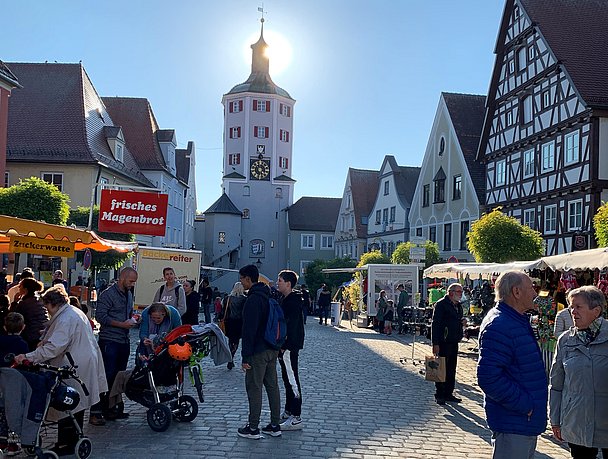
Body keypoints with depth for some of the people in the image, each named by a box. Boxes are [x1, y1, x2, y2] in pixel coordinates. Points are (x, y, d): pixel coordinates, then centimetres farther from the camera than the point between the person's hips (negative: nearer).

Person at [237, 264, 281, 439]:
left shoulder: (253, 299, -17)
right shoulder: (269, 296, 12)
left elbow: (249, 330, -20)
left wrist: (246, 356, -18)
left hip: (258, 352, -9)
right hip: (272, 349, 9)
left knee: (254, 388, -1)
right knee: (272, 386, 13)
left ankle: (253, 428, 6)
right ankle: (275, 425, 19)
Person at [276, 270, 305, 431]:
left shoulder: (294, 301, -16)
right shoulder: (286, 300, 16)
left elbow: (291, 325, -22)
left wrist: (284, 345, -22)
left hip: (289, 347, -11)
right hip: (285, 347, 11)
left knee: (292, 381, -7)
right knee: (288, 380, 16)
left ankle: (296, 418, -4)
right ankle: (288, 412, 26)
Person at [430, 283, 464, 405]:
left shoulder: (458, 306, 15)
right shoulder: (441, 304, -10)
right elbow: (435, 324, -15)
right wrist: (435, 343, -19)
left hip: (454, 343, 8)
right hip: (443, 343, -8)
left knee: (451, 369, 12)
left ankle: (448, 394, 20)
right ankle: (439, 395, 5)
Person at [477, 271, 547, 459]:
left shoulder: (519, 321, 12)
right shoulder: (499, 326, -23)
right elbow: (488, 377, -29)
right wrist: (524, 405, -22)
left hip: (528, 422, 10)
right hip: (513, 425, -10)